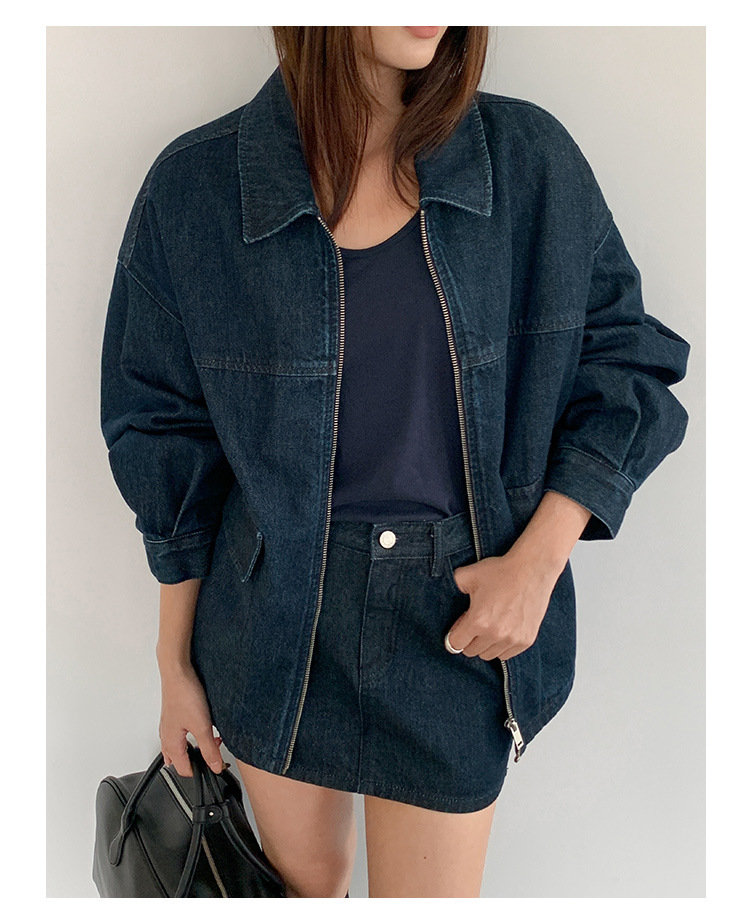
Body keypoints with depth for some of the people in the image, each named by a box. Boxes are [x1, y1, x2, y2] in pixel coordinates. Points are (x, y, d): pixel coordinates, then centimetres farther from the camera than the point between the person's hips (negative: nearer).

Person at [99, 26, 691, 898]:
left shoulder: (529, 159, -7)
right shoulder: (195, 187, -7)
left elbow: (628, 366, 1)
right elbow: (171, 443, 0)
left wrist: (540, 558, -12)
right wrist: (175, 663, 6)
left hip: (460, 623, 0)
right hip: (276, 622, 1)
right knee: (305, 881, 22)